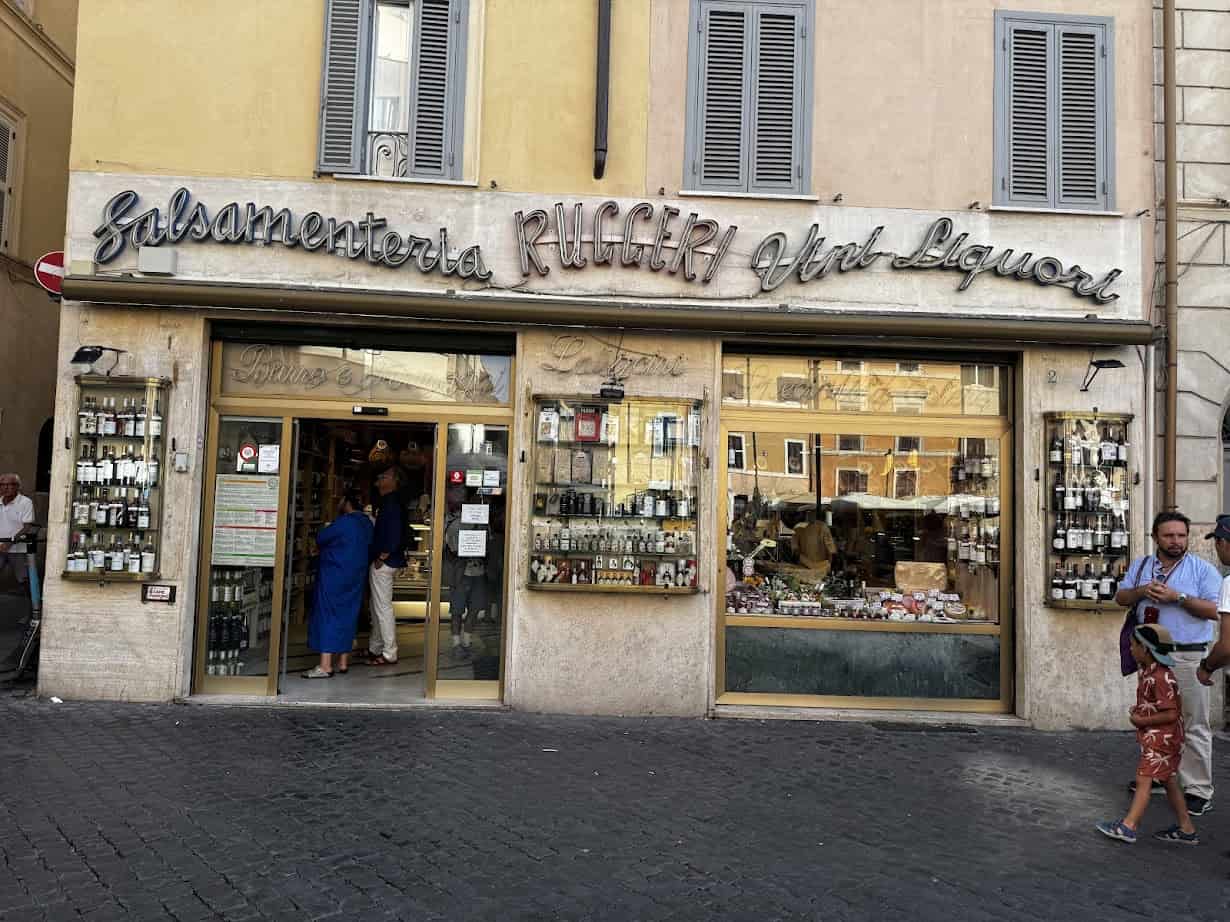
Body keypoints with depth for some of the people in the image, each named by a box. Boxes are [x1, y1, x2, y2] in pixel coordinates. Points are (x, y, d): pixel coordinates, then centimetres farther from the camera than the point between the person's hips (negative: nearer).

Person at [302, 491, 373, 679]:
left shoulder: (343, 522, -17)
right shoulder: (367, 523, 8)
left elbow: (320, 539, -12)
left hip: (334, 576, -8)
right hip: (355, 577, 8)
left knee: (327, 616, -5)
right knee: (347, 616, 12)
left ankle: (325, 665, -9)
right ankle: (343, 662, 16)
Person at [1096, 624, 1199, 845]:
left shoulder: (1160, 678, -24)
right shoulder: (1145, 671, 7)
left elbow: (1170, 714, -24)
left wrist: (1142, 721, -17)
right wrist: (1138, 711, 7)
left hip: (1161, 738, -10)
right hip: (1154, 738, 10)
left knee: (1143, 779, -6)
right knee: (1169, 782, 15)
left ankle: (1128, 826, -1)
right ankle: (1186, 829, 23)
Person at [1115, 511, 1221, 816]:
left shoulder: (1203, 569, -3)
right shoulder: (1140, 566, 10)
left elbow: (1215, 610, -10)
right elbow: (1121, 597, 9)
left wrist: (1178, 597, -18)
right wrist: (1141, 591, -9)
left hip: (1188, 657, -5)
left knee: (1194, 725, -2)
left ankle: (1199, 791, 6)